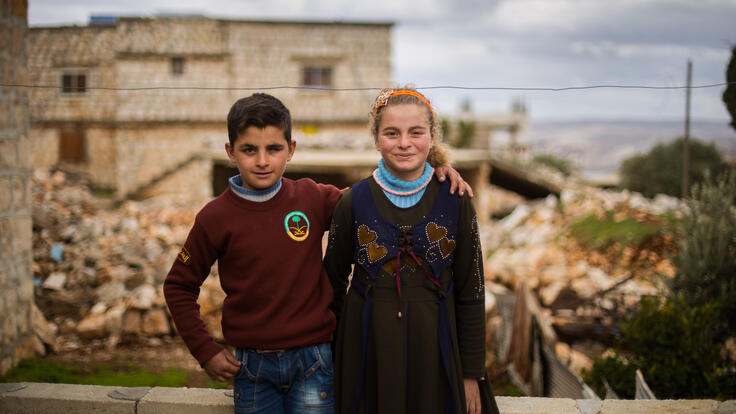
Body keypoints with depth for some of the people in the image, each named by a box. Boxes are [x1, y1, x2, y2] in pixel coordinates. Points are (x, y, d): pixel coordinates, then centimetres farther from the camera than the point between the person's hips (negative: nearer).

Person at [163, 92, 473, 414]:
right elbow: (178, 286, 7)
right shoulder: (215, 218, -4)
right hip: (252, 367, 0)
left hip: (312, 364, 1)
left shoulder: (312, 199, -1)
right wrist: (205, 351, 1)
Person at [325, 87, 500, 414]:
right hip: (368, 350, 0)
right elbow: (333, 284, 5)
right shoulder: (353, 202, -4)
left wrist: (472, 374, 1)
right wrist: (334, 358, 6)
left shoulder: (455, 203, -4)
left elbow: (471, 295, 0)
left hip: (433, 349, 0)